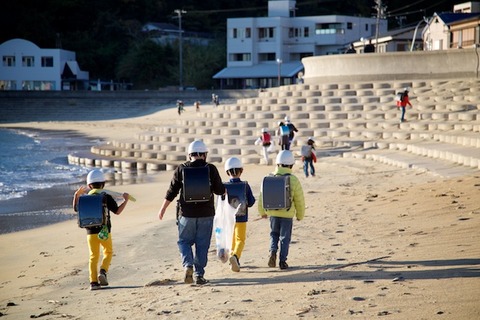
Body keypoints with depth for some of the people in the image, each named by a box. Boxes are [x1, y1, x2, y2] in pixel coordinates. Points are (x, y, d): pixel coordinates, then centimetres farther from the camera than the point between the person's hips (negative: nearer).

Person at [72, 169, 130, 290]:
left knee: (93, 256, 9)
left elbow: (76, 209, 16)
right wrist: (126, 200, 5)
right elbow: (117, 211, -5)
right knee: (108, 252, 18)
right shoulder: (106, 197, -7)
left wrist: (76, 196, 27)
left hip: (91, 232, 2)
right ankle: (103, 272, -6)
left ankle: (93, 282, 1)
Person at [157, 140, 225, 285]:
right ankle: (199, 274, 8)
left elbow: (172, 191, 0)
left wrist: (163, 209, 11)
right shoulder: (211, 169, -4)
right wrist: (225, 190, 24)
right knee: (202, 244, 8)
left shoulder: (181, 169, -2)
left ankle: (188, 265, -10)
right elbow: (220, 190, 0)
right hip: (206, 213, 0)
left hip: (187, 213, 0)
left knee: (184, 241, 13)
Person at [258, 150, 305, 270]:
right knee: (285, 238, 9)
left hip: (273, 213, 2)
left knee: (274, 234, 21)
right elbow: (299, 200, -4)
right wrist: (300, 215, 13)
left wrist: (262, 212, 21)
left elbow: (262, 197, 5)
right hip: (287, 214, -2)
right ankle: (282, 261, 9)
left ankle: (273, 251, -3)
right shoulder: (293, 180, -10)